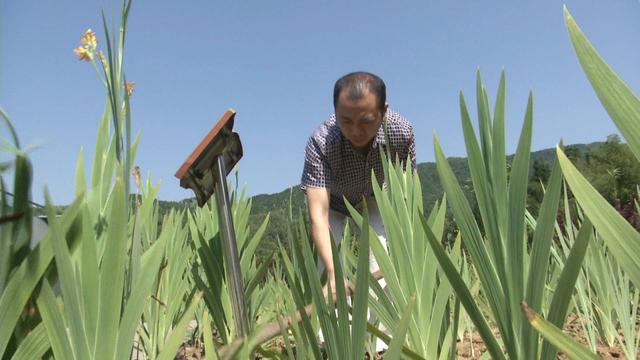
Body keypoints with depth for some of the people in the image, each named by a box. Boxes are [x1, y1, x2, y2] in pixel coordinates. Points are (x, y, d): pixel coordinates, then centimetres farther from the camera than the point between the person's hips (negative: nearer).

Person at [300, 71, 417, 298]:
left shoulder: (402, 132, -30)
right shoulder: (320, 143, -40)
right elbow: (318, 213, -45)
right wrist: (332, 274, -56)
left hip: (373, 198, 2)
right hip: (332, 202, -1)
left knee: (381, 265, -11)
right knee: (329, 267, -15)